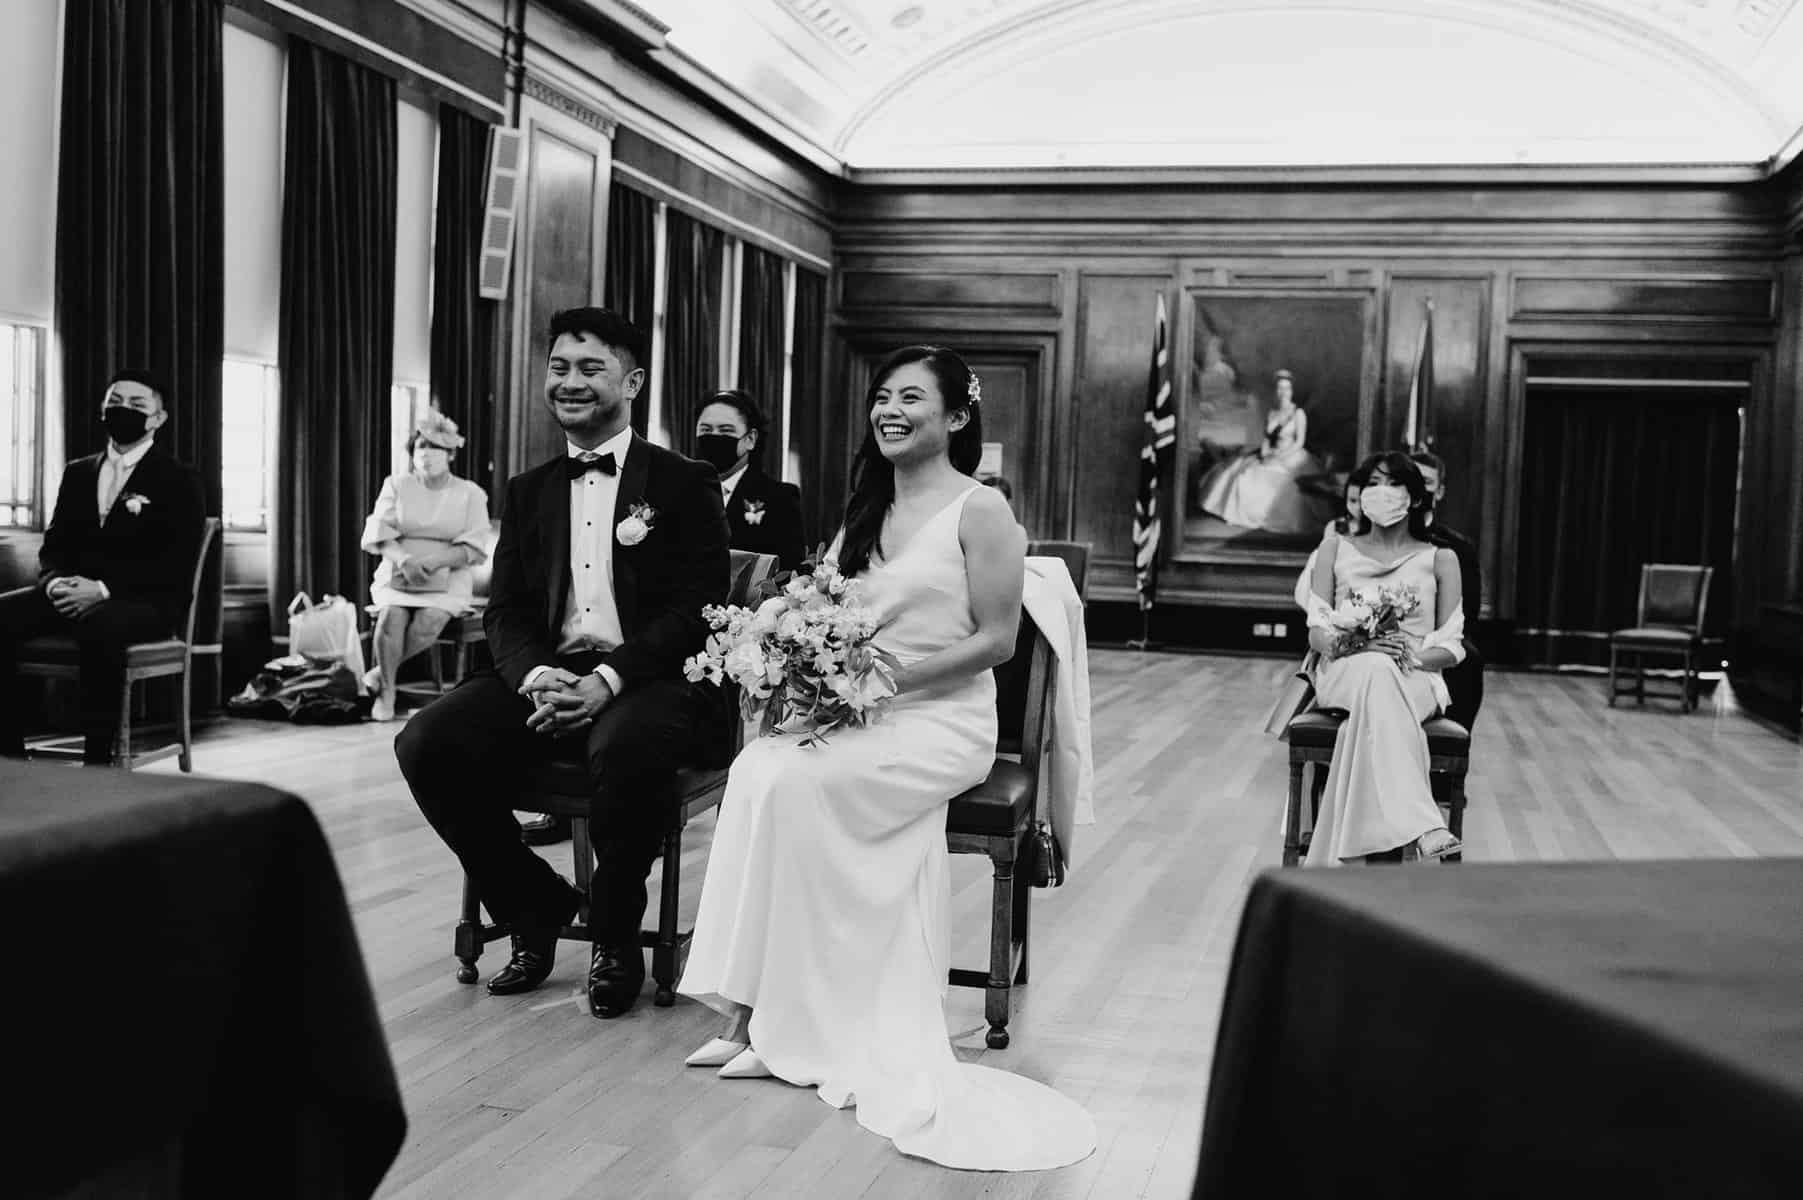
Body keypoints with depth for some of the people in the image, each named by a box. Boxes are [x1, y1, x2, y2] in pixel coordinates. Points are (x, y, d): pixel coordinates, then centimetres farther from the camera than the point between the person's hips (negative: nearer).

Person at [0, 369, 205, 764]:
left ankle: (97, 756, -34)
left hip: (146, 602, -5)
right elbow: (55, 544, 16)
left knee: (98, 626, -40)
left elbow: (176, 565, -9)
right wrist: (56, 581, -9)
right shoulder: (77, 472, 20)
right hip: (74, 594, 6)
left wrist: (104, 589, -21)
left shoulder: (179, 480, 2)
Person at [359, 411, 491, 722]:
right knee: (392, 614, -31)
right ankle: (386, 690, -17)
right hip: (397, 575, 1)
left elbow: (474, 548, -3)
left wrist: (433, 560, -19)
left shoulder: (470, 493, 6)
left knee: (429, 620, -32)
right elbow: (378, 533, 0)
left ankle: (380, 672, -12)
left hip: (447, 579, -1)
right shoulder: (396, 486, 11)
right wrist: (403, 559, -21)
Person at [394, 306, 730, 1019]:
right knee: (427, 743, -20)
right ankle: (534, 908, 3)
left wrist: (608, 679, -20)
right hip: (545, 675, 5)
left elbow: (698, 610, -6)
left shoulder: (685, 484, 4)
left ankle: (614, 934, -10)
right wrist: (536, 678, -13)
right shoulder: (528, 493, 18)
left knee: (627, 749, -38)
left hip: (651, 679, -4)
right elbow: (505, 612, 11)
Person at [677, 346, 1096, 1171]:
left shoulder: (979, 510, -3)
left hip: (942, 722, -6)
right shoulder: (865, 511, 17)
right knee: (759, 766, -24)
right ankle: (760, 1014, -21)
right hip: (852, 715, 6)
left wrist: (893, 674, -17)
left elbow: (996, 639, -8)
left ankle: (773, 1021, -16)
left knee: (785, 781, -28)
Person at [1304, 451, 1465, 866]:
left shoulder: (1440, 559, 16)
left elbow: (1452, 646, 8)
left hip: (1415, 680, 0)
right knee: (1375, 669, -40)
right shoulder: (1336, 549, 19)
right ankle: (1420, 828, -54)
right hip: (1344, 674, 0)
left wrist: (1413, 657, -15)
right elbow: (1317, 631, 9)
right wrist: (1351, 645, -14)